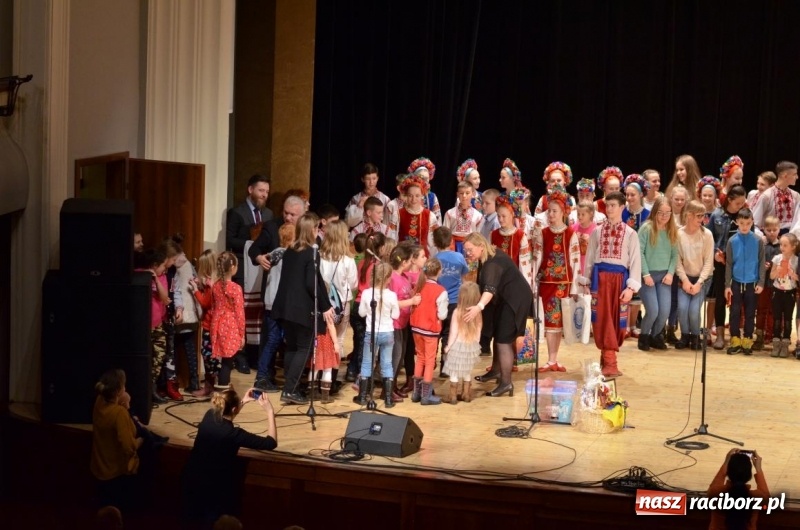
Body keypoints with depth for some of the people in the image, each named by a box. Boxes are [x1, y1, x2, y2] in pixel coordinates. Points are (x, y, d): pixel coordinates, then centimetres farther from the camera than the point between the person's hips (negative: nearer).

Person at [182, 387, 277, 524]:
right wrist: (270, 411, -18)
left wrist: (244, 401, 10)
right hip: (216, 488, -6)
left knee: (193, 521, 28)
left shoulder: (209, 416, -11)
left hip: (191, 480, 6)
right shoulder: (233, 434, -29)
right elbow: (271, 443, -23)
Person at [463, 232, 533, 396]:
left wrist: (479, 307, -61)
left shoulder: (493, 263, -30)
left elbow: (490, 288, -49)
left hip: (516, 299, -10)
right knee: (497, 335, 19)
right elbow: (485, 285, 10)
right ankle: (496, 371, 34)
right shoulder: (487, 258, 1)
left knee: (504, 340, -11)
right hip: (506, 298, 10)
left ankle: (506, 383, -7)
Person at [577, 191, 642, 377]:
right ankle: (610, 363, -8)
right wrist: (586, 282, 6)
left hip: (619, 278, 0)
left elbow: (635, 261, 0)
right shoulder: (597, 232, 9)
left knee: (617, 320, 4)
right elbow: (589, 257, 11)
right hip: (600, 278, 0)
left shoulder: (630, 234, 5)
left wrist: (631, 287, -9)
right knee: (603, 319, -6)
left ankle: (607, 358, 19)